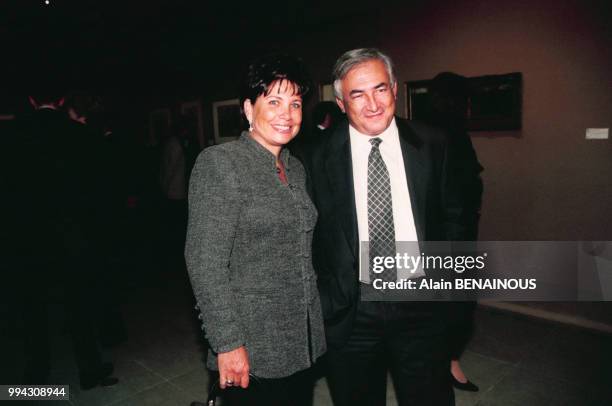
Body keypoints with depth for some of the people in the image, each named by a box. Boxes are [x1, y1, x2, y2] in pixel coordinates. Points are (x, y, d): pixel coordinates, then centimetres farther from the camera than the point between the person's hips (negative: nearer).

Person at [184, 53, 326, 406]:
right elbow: (205, 261, -17)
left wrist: (314, 320, 12)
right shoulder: (219, 162, -14)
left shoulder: (296, 168, 8)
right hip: (253, 350, -6)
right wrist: (228, 343, -18)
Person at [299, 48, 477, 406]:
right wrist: (326, 300, -1)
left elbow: (451, 216, 8)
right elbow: (308, 234, 1)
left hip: (421, 305, 1)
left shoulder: (431, 145, -1)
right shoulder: (318, 157, -6)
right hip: (350, 311, 0)